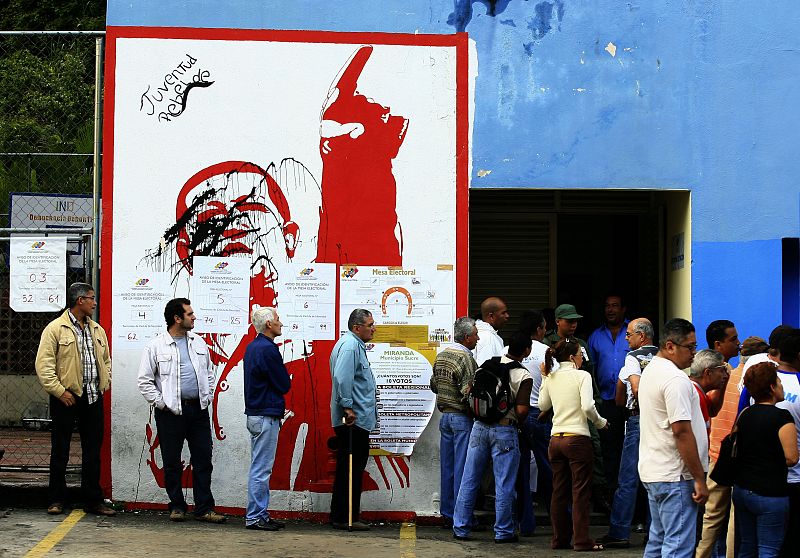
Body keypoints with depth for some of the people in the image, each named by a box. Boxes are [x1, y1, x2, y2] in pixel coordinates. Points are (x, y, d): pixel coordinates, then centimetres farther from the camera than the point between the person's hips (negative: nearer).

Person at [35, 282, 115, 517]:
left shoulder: (97, 330, 14)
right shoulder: (55, 329, -6)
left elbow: (106, 361, 24)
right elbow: (44, 365, -11)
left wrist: (104, 383, 9)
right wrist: (60, 392, -15)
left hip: (93, 398, 6)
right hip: (66, 398, -6)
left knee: (93, 451, 8)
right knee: (60, 451, 4)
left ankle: (93, 500, 15)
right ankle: (56, 499, 13)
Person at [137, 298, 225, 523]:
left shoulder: (198, 342, 11)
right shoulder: (156, 346, -3)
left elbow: (209, 373, 20)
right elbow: (145, 381, -2)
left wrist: (207, 397, 10)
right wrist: (161, 403, -7)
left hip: (198, 409, 4)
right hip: (171, 412, -4)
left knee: (203, 461, 2)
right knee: (172, 463, 4)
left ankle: (204, 509, 8)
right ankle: (177, 507, 16)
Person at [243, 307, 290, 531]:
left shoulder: (252, 347, 14)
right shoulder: (268, 349, -16)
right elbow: (284, 385, -12)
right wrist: (286, 377, 8)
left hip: (255, 414, 10)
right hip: (267, 416, -10)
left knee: (260, 468, 13)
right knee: (261, 469, -6)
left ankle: (260, 515, 17)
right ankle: (254, 517, -3)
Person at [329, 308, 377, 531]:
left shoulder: (356, 345, 20)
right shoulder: (350, 346, -14)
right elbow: (341, 377, -26)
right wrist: (348, 407, -24)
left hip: (357, 420, 11)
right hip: (353, 420, -11)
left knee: (351, 468, 13)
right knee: (350, 469, -8)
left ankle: (342, 516, 18)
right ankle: (345, 518, -5)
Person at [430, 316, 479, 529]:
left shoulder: (441, 356, 9)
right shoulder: (465, 359, -16)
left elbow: (433, 384, 17)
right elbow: (469, 393, -21)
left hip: (445, 416, 8)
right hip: (462, 418, -8)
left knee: (447, 468, 11)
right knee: (463, 468, -3)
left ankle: (447, 515, 16)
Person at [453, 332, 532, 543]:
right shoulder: (524, 377, -10)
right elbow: (522, 410, -16)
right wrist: (517, 421, 4)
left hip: (480, 426, 5)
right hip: (504, 431, -5)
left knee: (469, 480, 10)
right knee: (504, 485, 4)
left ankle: (460, 528, 14)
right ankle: (503, 532, 10)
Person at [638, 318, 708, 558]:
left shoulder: (650, 371, 16)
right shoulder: (675, 379, -17)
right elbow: (682, 431, -22)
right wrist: (699, 479, -19)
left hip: (652, 472, 10)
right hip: (675, 475, -10)